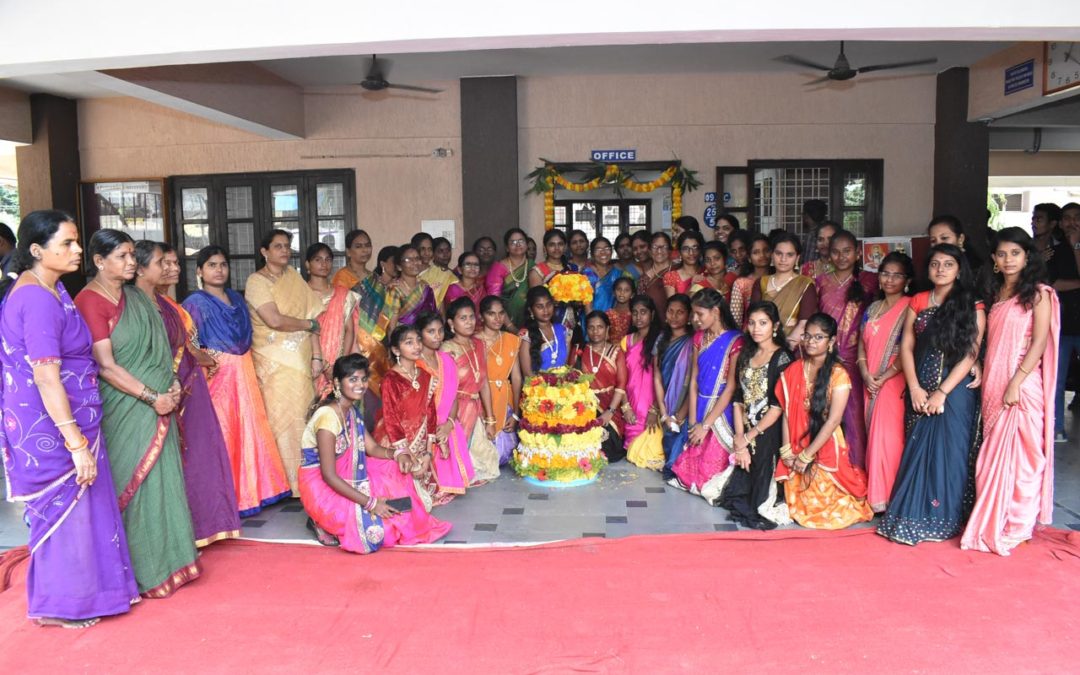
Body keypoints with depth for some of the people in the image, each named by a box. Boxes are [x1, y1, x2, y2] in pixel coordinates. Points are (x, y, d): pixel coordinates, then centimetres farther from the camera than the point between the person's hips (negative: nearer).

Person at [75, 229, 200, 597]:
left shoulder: (137, 297, 12)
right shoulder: (90, 301, -11)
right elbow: (106, 366, -16)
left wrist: (172, 384, 0)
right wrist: (152, 396, -16)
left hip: (159, 406, 7)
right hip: (124, 410, -7)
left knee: (162, 481, 11)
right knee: (134, 484, 1)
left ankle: (165, 560, 22)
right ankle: (140, 571, 14)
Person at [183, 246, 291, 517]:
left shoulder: (237, 298, 14)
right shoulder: (195, 303, -4)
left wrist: (252, 369, 14)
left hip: (244, 373, 6)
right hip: (217, 375, -6)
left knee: (249, 430, 9)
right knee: (221, 436, -3)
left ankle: (250, 490, 21)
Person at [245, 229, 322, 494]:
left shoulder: (294, 276, 13)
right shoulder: (257, 281, -5)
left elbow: (311, 316, 7)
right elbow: (275, 320, -18)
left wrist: (317, 356, -1)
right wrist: (310, 324, -4)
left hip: (301, 360, 5)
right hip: (274, 361, -5)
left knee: (303, 417, 4)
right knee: (285, 419, -3)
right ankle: (293, 483, 4)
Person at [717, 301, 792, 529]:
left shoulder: (782, 358, -9)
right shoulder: (746, 355, 10)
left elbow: (778, 407, -15)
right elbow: (738, 399, 5)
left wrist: (748, 438, -12)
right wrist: (739, 438, -6)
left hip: (768, 435, -5)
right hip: (745, 434, 5)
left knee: (762, 483, -1)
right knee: (742, 485, 6)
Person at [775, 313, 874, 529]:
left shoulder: (838, 374, -13)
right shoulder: (793, 371, 1)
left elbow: (833, 420, -16)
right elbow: (787, 413, 0)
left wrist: (806, 455, -16)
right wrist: (786, 450, -8)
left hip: (824, 447, -3)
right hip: (796, 446, 4)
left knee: (823, 501, 7)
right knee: (800, 502, 11)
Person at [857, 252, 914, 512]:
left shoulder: (909, 308, -4)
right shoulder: (872, 309, 15)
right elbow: (862, 344, 12)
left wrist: (884, 378, -14)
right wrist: (866, 374, -4)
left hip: (894, 381, -6)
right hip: (871, 383, 6)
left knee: (889, 437, -9)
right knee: (874, 436, 7)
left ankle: (887, 498, -3)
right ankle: (875, 495, 14)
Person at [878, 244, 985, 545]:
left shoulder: (972, 307, -1)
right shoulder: (918, 302, 9)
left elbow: (970, 354, -7)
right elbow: (906, 347, 5)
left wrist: (941, 393, -13)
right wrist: (915, 389, -6)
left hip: (955, 392, -3)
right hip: (920, 392, 3)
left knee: (948, 452, -2)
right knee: (917, 451, 4)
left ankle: (942, 520, 9)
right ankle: (913, 515, 14)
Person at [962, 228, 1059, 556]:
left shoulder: (1038, 293, -3)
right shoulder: (995, 293, 15)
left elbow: (1040, 341, -11)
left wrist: (1017, 382, -18)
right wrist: (980, 370, 1)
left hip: (1022, 385, -6)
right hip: (993, 385, 6)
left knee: (1019, 453, -1)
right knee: (993, 453, 9)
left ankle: (1016, 525, 11)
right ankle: (993, 521, 20)